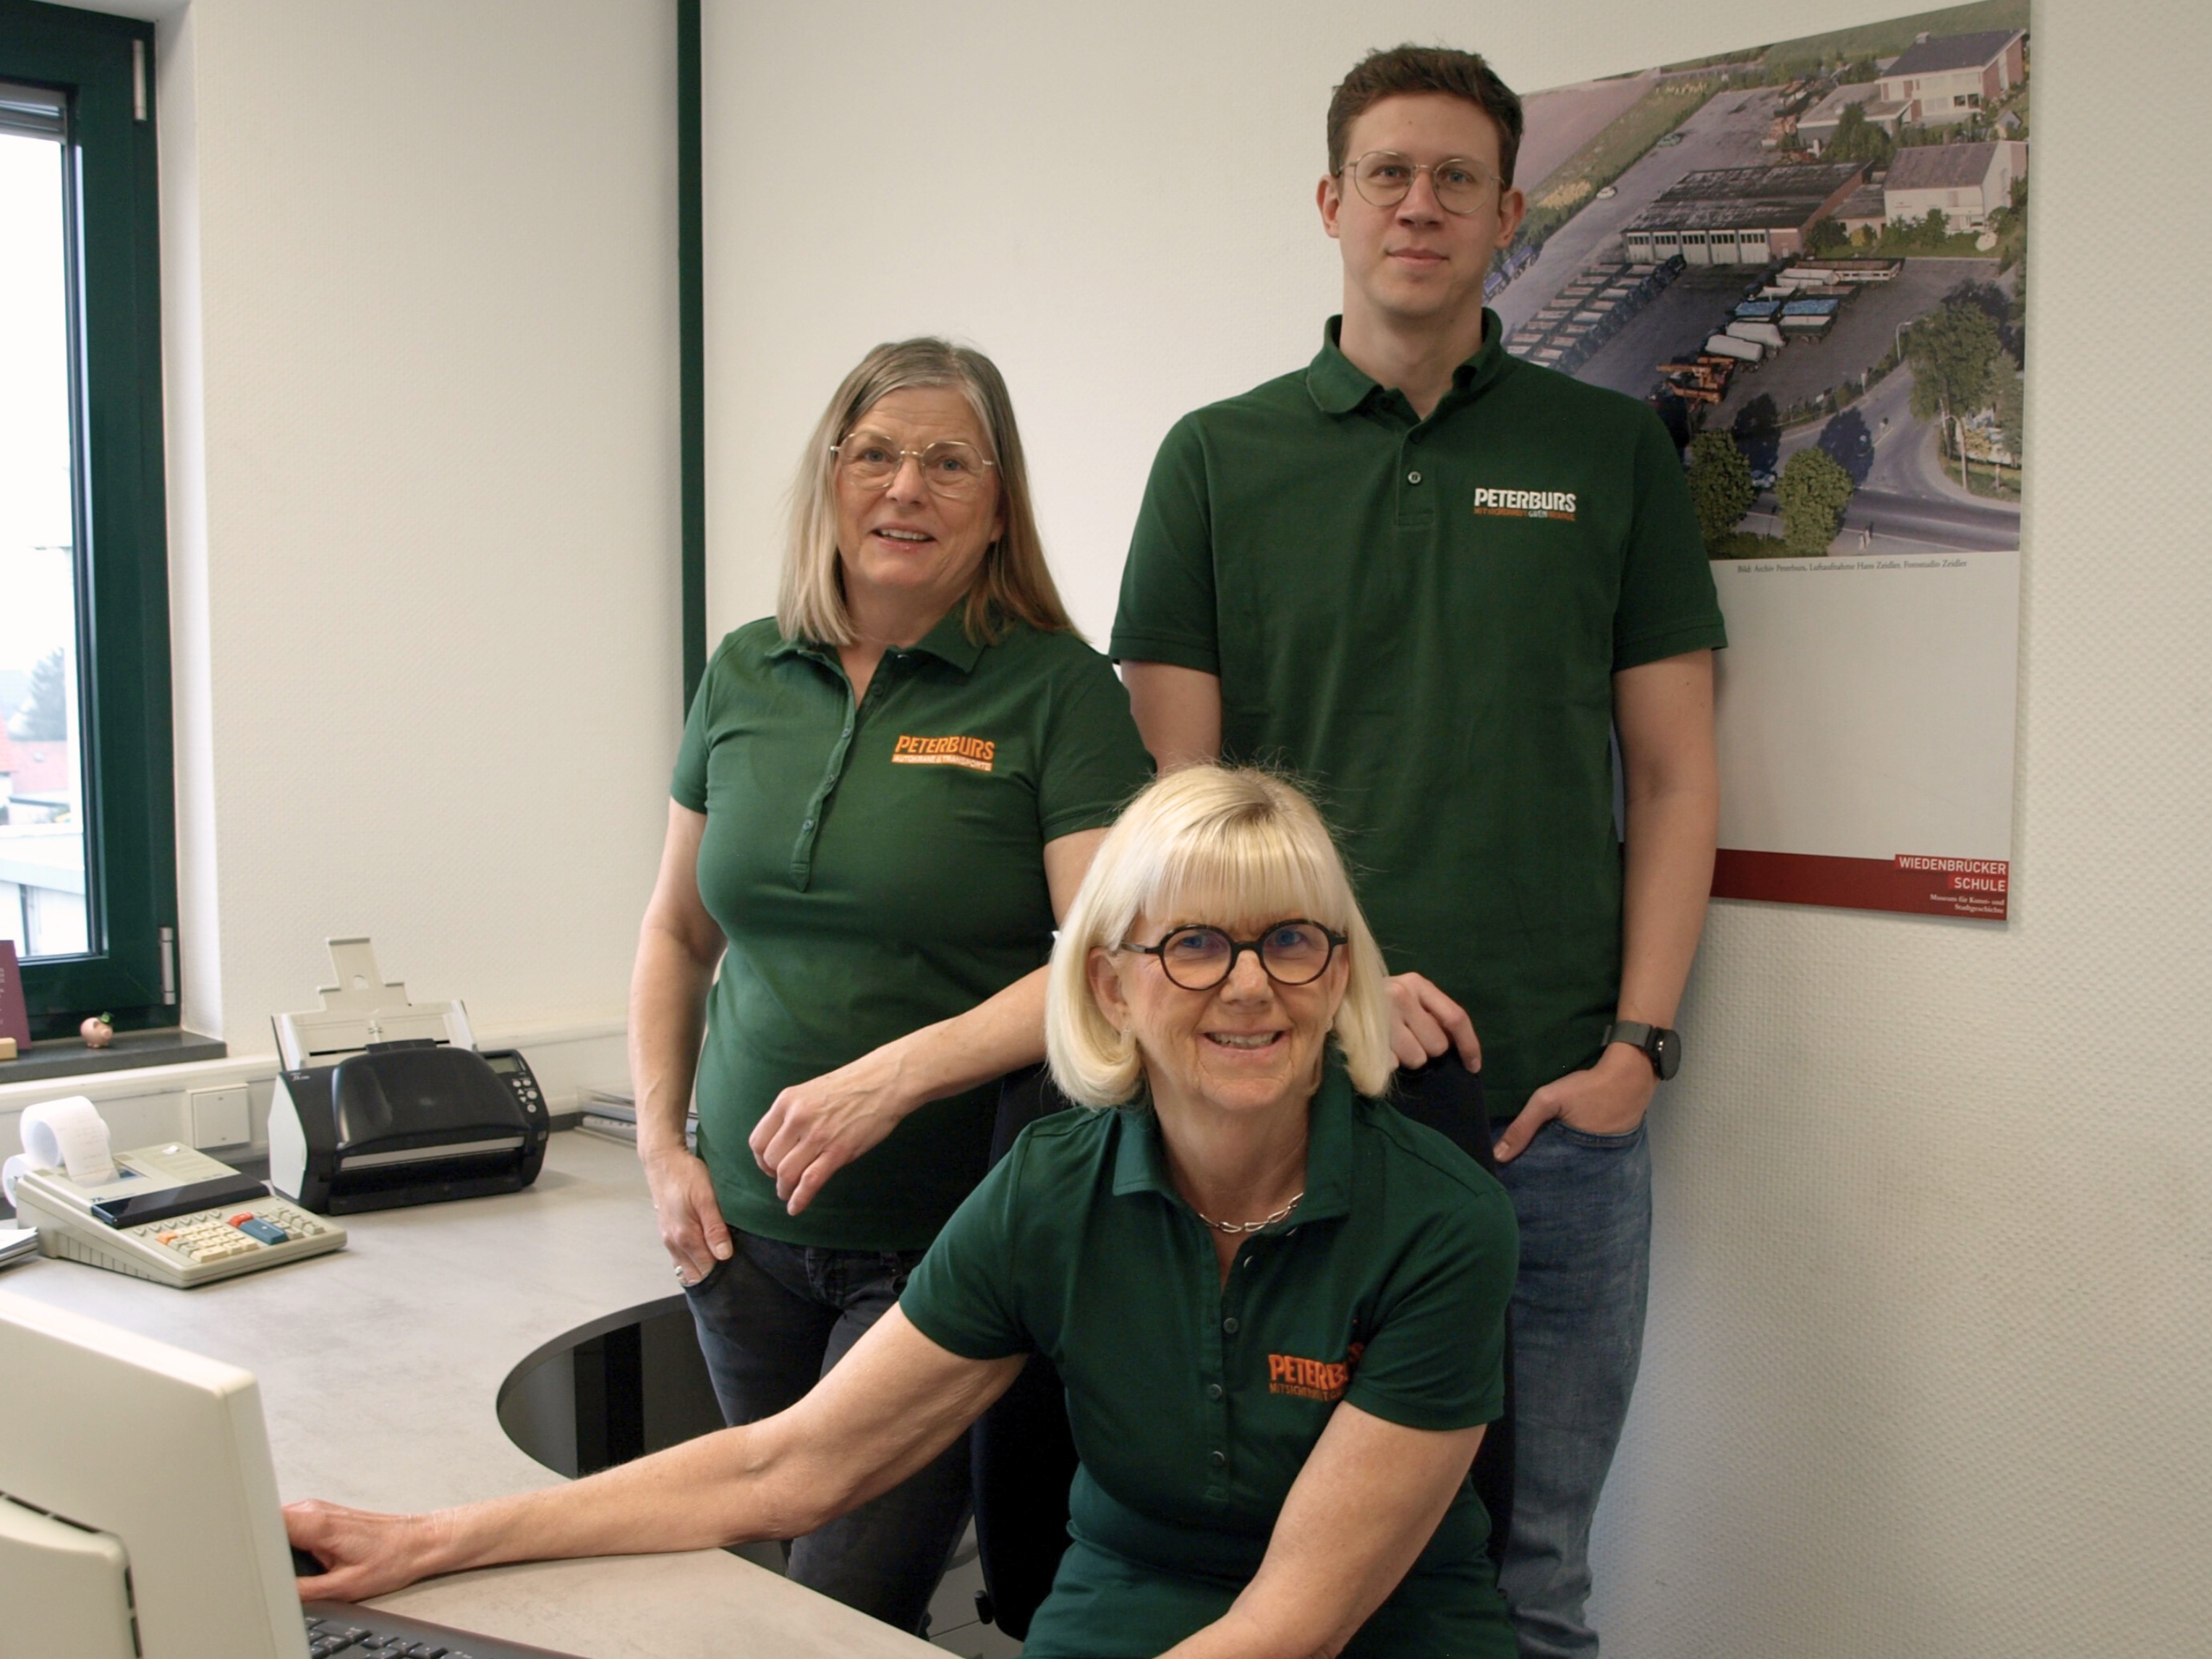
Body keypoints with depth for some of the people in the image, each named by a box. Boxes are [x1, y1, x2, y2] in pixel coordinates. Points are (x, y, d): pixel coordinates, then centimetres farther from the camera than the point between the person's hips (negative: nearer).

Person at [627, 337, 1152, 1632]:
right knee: (769, 1565, 16)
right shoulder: (746, 677, 7)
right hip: (748, 1226, 5)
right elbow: (678, 931, 16)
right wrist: (660, 1144, 8)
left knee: (851, 1599, -3)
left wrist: (896, 1075, -25)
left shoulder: (1059, 689, -8)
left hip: (948, 1236, -5)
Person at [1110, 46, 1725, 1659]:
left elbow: (1673, 776, 6)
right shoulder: (1219, 459, 5)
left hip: (1558, 1107, 1)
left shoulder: (1615, 451, 7)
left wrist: (1637, 1046, -4)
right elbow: (1178, 785, 3)